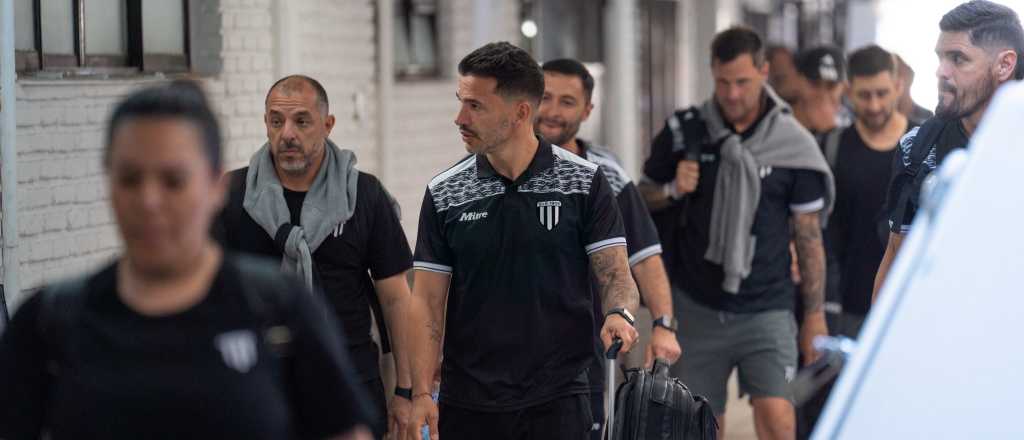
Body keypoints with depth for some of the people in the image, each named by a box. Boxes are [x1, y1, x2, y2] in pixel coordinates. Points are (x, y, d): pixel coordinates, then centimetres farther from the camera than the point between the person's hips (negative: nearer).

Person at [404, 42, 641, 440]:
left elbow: (615, 273, -2)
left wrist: (619, 313, -26)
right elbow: (427, 301, 2)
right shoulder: (445, 194, 3)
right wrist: (421, 393, -7)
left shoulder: (583, 183, -1)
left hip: (557, 401, -2)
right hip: (467, 406, 2)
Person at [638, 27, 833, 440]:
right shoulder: (683, 131, 0)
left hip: (766, 310, -2)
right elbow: (641, 199, 11)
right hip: (696, 308, 2)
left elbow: (809, 237, 2)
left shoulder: (793, 145, -3)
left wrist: (815, 316, 2)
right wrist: (672, 191, -11)